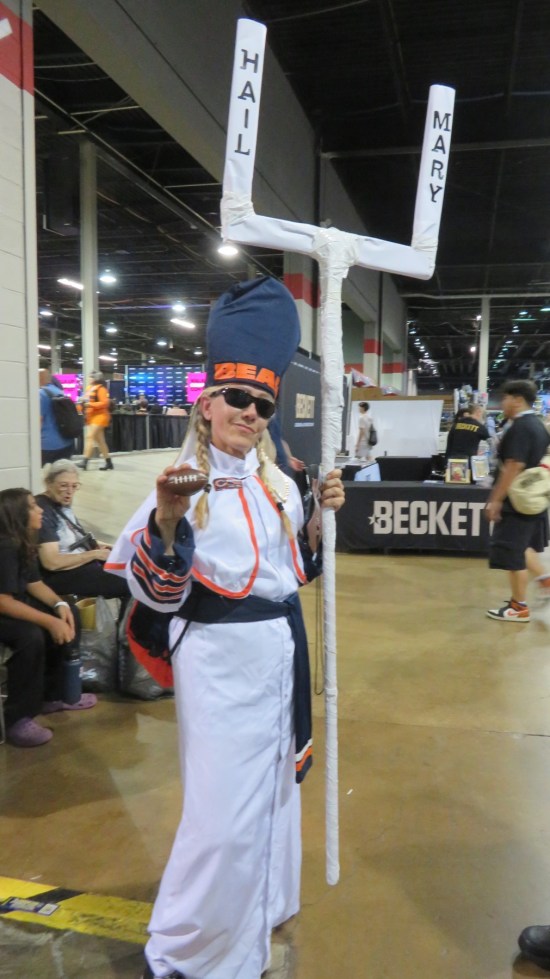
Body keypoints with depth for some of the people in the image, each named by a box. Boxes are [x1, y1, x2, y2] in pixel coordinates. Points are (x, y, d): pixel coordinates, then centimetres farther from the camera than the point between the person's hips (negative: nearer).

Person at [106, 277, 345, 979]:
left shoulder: (279, 484, 6)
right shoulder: (182, 484, -13)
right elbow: (157, 593, -17)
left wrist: (324, 515, -1)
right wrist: (167, 520, -33)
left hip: (281, 648, 7)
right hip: (220, 658, -7)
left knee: (274, 787, 20)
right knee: (224, 811, -4)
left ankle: (259, 911, 44)